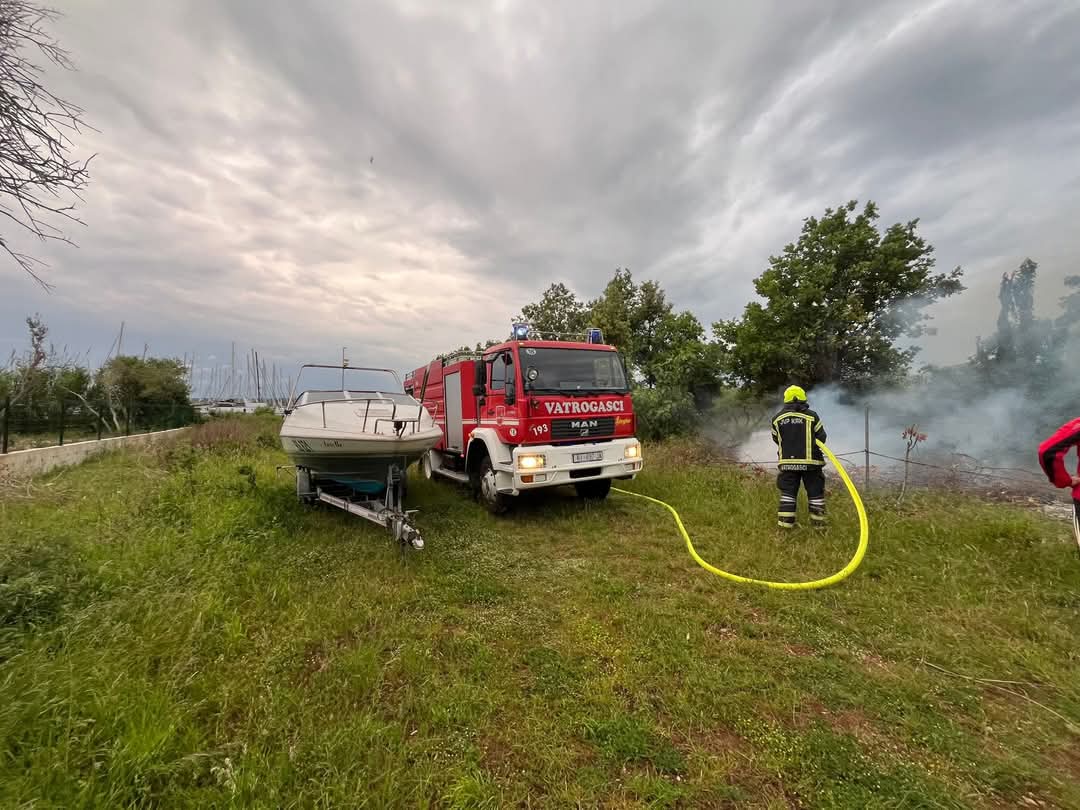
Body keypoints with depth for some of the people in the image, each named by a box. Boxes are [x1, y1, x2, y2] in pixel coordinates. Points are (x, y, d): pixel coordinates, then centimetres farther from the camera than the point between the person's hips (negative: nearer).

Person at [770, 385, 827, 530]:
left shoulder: (777, 418, 1)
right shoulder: (811, 416, -6)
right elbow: (821, 437, 2)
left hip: (787, 462, 2)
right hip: (810, 462, -2)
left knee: (787, 493, 7)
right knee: (815, 493, 10)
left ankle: (785, 524, 6)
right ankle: (818, 523, 16)